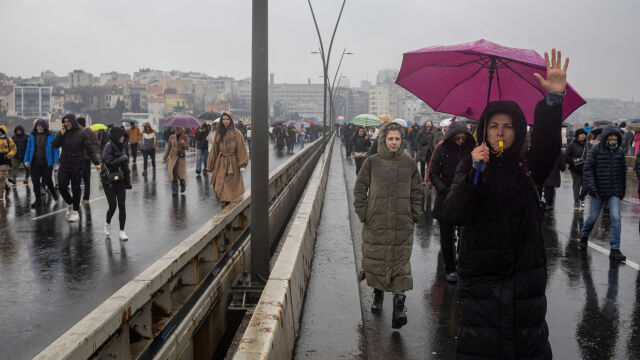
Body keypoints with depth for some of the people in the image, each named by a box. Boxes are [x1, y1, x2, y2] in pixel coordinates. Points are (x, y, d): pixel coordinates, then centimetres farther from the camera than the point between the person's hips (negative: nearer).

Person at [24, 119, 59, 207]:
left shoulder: (51, 136, -1)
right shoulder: (32, 136, 8)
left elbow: (55, 149, -1)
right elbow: (28, 149, 12)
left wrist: (56, 161, -9)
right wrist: (26, 160, 4)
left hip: (47, 163, -3)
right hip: (35, 163, 3)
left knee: (46, 180, 1)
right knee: (35, 182, 2)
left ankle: (53, 192, 32)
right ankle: (38, 200, 11)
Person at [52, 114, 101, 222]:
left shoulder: (81, 134, -3)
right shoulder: (63, 134, 7)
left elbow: (90, 150, -5)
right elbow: (54, 145, -3)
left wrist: (96, 162, -15)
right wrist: (61, 134, -11)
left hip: (77, 167, -3)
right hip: (64, 166, 3)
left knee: (75, 189, 4)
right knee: (61, 186, -6)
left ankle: (75, 211, 17)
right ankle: (70, 204, 21)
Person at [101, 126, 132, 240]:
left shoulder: (121, 147, 9)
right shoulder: (109, 147, -11)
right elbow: (108, 161, -21)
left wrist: (128, 182, 12)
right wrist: (122, 159, -14)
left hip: (120, 181, 5)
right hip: (109, 181, -5)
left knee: (122, 205, 1)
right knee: (112, 206, -3)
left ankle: (122, 231, 8)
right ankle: (107, 224, 27)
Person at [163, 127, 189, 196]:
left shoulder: (185, 137, 0)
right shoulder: (172, 137, 6)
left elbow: (187, 147, -3)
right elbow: (169, 148, 14)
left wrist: (184, 144, -25)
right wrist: (165, 158, 15)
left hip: (181, 157, -2)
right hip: (173, 157, 2)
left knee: (181, 173, -3)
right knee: (173, 174, -6)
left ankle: (183, 184, 29)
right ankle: (174, 191, -2)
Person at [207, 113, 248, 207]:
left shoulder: (237, 133, -3)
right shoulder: (218, 134, 8)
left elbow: (241, 149, -6)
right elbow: (214, 150, 11)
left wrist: (242, 164, -15)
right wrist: (210, 166, 9)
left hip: (233, 164, -3)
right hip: (221, 164, 3)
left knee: (232, 185, 1)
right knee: (221, 185, -4)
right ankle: (224, 202, 3)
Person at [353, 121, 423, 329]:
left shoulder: (409, 163, 5)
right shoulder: (372, 162, 1)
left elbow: (417, 191, 14)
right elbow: (360, 189, 5)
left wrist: (414, 215, 5)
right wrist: (363, 214, -2)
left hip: (403, 225, 0)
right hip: (375, 223, 0)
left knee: (401, 263, -4)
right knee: (375, 261, 9)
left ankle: (399, 303, -1)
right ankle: (378, 293, 31)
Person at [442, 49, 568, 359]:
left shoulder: (528, 166, 4)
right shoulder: (469, 167, 3)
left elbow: (547, 145, -18)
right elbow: (453, 215, -10)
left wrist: (554, 99, -33)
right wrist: (475, 172, -21)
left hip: (525, 275, 1)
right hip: (479, 277, -1)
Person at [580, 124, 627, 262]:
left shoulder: (619, 151, 6)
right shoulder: (596, 150, -5)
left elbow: (623, 172, 16)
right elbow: (588, 169, -9)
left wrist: (623, 190, 16)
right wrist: (591, 187, -17)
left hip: (614, 192, 2)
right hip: (598, 191, -2)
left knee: (616, 218, -8)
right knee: (593, 217, 9)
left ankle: (615, 249, -4)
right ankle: (584, 237, 38)